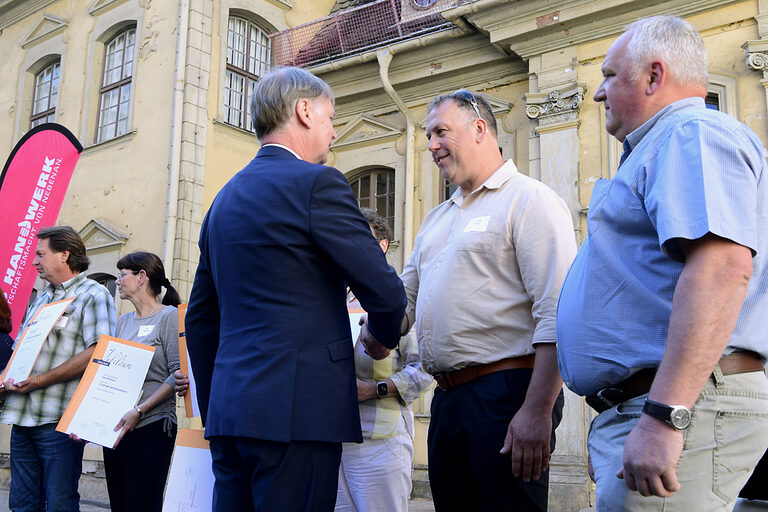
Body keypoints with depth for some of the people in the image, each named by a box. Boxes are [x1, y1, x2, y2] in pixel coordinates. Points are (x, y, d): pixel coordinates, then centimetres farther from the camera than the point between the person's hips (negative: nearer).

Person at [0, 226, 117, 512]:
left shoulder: (93, 295, -5)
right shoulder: (42, 299, 22)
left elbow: (97, 351, -17)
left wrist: (42, 380, -19)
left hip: (58, 422, -8)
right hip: (23, 417, 8)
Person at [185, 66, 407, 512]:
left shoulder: (225, 197, 16)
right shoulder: (317, 182, -7)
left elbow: (200, 318, 20)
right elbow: (385, 290, -9)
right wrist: (382, 337, 13)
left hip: (231, 409, 8)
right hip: (296, 409, -8)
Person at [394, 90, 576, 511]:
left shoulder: (530, 200, -5)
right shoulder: (436, 220, 21)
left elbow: (556, 315, -15)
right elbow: (404, 301, 24)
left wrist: (538, 410, -21)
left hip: (505, 396, -8)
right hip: (446, 398, 8)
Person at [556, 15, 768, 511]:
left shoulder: (693, 135, -8)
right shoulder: (661, 150, 26)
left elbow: (723, 265, -24)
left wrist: (665, 414, -30)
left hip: (679, 410, -10)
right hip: (641, 406, 10)